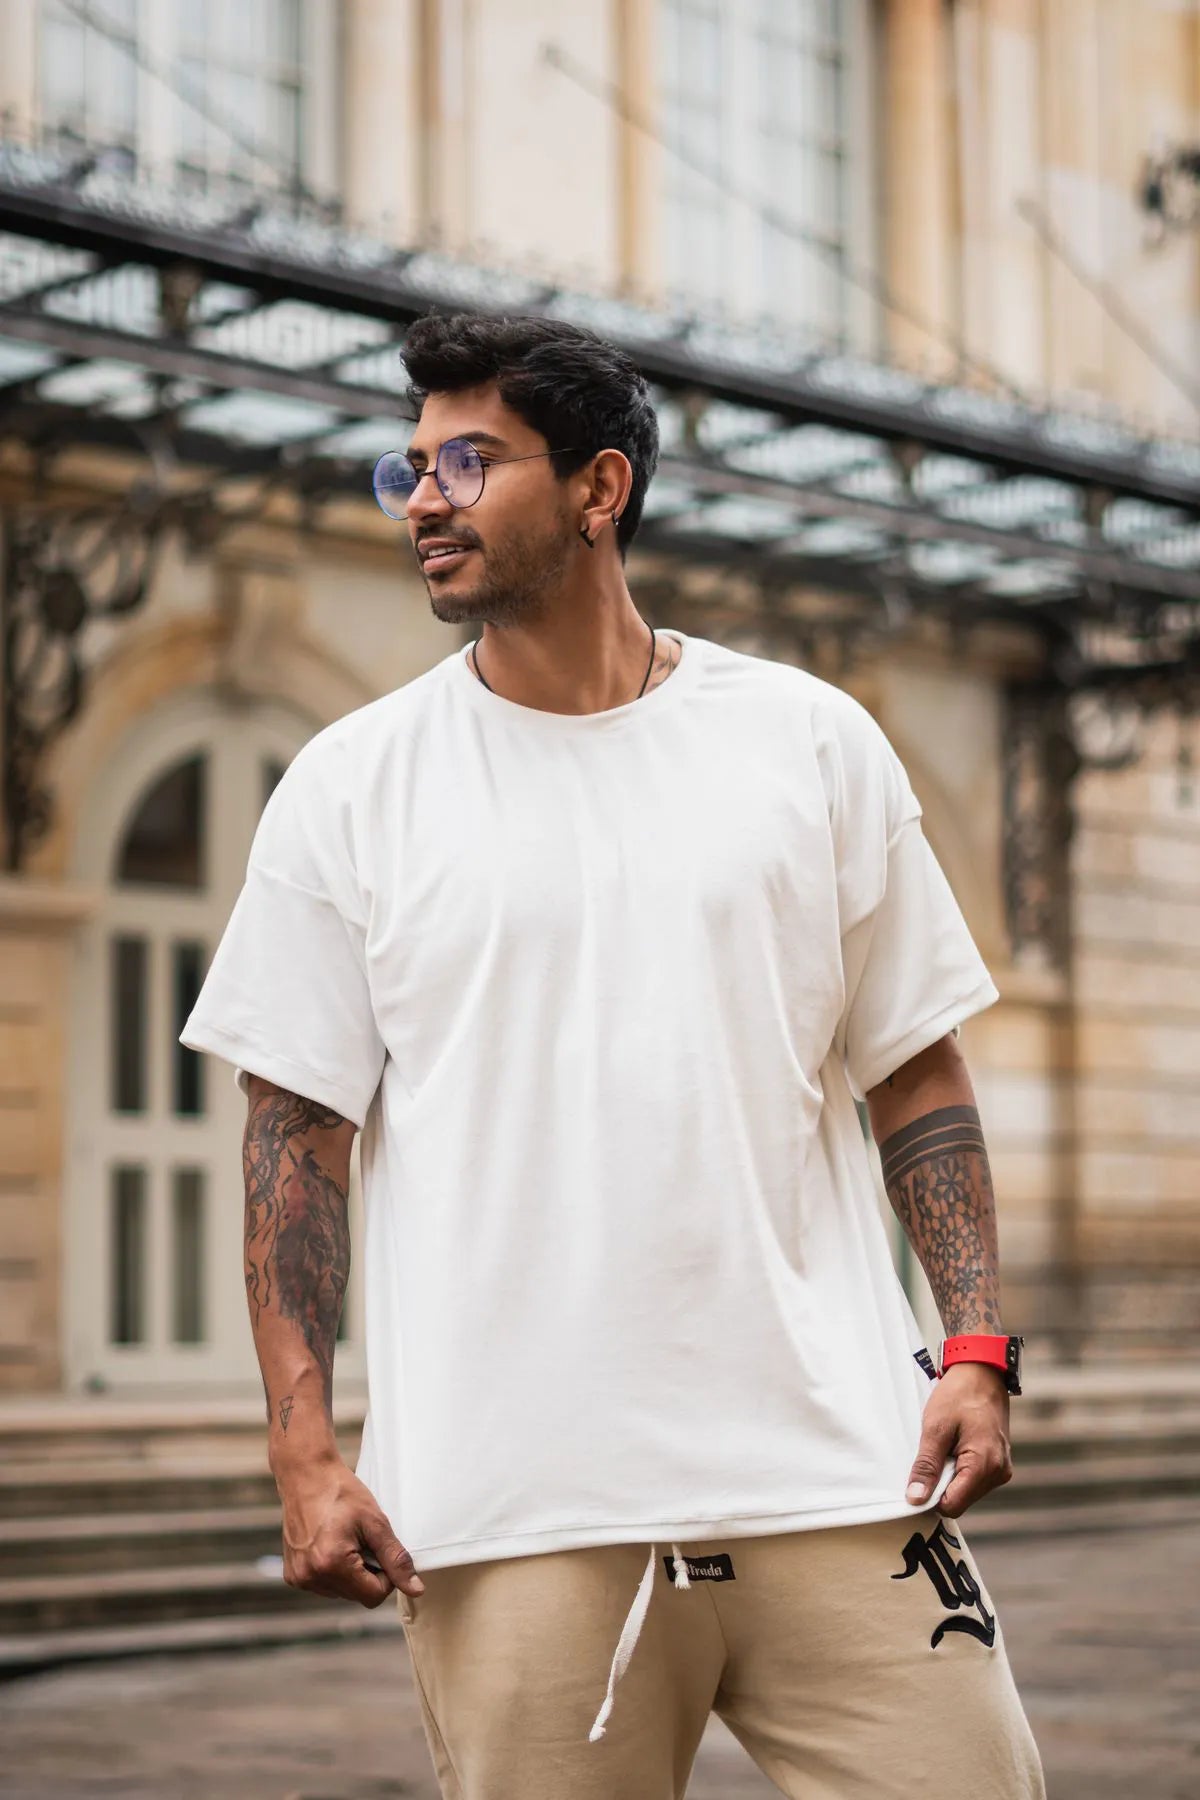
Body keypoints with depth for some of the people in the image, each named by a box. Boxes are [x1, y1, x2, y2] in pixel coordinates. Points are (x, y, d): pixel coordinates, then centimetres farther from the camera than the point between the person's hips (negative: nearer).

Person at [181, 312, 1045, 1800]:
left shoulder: (813, 741, 9)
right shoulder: (350, 786, 6)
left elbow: (916, 1074, 11)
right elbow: (296, 1131, 5)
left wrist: (977, 1347, -1)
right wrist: (305, 1450, -4)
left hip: (833, 1474, 1)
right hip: (516, 1515, -1)